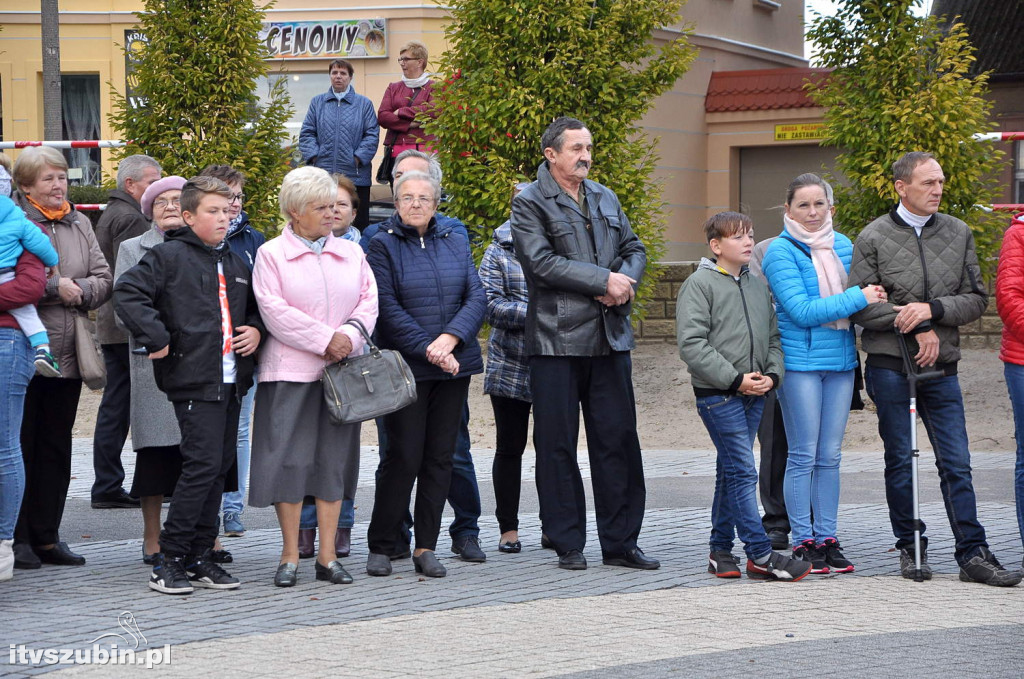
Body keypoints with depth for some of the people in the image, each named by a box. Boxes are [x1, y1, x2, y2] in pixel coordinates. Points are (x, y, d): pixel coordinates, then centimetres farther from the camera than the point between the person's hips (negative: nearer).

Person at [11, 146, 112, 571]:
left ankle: (46, 536, 16)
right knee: (20, 446, -1)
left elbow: (103, 279, 11)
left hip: (67, 355, 6)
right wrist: (54, 288, -16)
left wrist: (79, 291, -8)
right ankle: (17, 539, 6)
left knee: (56, 447, 9)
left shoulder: (80, 224, 14)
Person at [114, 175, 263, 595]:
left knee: (219, 467, 8)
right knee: (203, 463, -14)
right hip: (194, 379, -7)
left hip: (232, 380, 7)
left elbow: (254, 307, 32)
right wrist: (156, 340, -16)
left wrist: (256, 330, 11)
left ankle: (199, 558, 14)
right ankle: (169, 559, -7)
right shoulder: (170, 256, -3)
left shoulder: (235, 263, 19)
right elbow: (128, 293, -12)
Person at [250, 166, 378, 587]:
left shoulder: (351, 253, 14)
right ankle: (290, 556, 5)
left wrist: (349, 335, -11)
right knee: (289, 458, -4)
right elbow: (275, 311, -10)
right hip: (290, 370, -4)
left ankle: (328, 556, 10)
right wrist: (325, 340, -13)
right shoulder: (271, 255, 0)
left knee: (334, 460, 5)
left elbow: (369, 300, 7)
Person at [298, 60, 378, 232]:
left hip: (355, 174, -1)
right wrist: (314, 155, -5)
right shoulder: (318, 102, 13)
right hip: (323, 173, 1)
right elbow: (307, 133, 9)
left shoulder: (364, 104, 7)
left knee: (358, 223, 0)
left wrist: (359, 157, -10)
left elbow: (372, 134, 1)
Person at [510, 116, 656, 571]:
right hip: (556, 341, -5)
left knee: (619, 439, 4)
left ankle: (620, 542, 11)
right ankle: (567, 545, 9)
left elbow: (634, 249, 19)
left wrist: (624, 283, -3)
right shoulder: (529, 204, -3)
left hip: (610, 337, 5)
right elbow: (542, 262, -15)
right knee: (557, 444, 1)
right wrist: (604, 280, -16)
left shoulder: (606, 200, 17)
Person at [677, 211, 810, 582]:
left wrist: (772, 375, -1)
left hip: (754, 395, 7)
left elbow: (773, 338, 18)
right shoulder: (699, 284, -6)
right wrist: (735, 379, -16)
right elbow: (691, 344, -13)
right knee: (743, 472, -10)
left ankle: (721, 549, 18)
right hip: (717, 394, -7)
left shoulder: (758, 286, 16)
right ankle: (760, 556, -10)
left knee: (730, 474, 11)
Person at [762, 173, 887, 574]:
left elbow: (863, 294, 24)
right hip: (800, 362, -5)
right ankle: (802, 542, 3)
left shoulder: (843, 246, 11)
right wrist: (858, 298, -17)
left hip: (841, 360, 5)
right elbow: (802, 311, -15)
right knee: (804, 455, -2)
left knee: (830, 455, 7)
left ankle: (827, 538, 12)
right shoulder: (780, 252, -7)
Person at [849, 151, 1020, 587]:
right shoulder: (874, 237, -1)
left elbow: (976, 299, 6)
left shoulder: (959, 233, 8)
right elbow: (859, 306, -5)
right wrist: (915, 327, -11)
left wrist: (932, 309, -11)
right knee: (900, 461, 5)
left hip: (941, 369, 2)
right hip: (889, 366, -2)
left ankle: (972, 554, 1)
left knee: (956, 463, -1)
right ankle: (910, 548, 16)